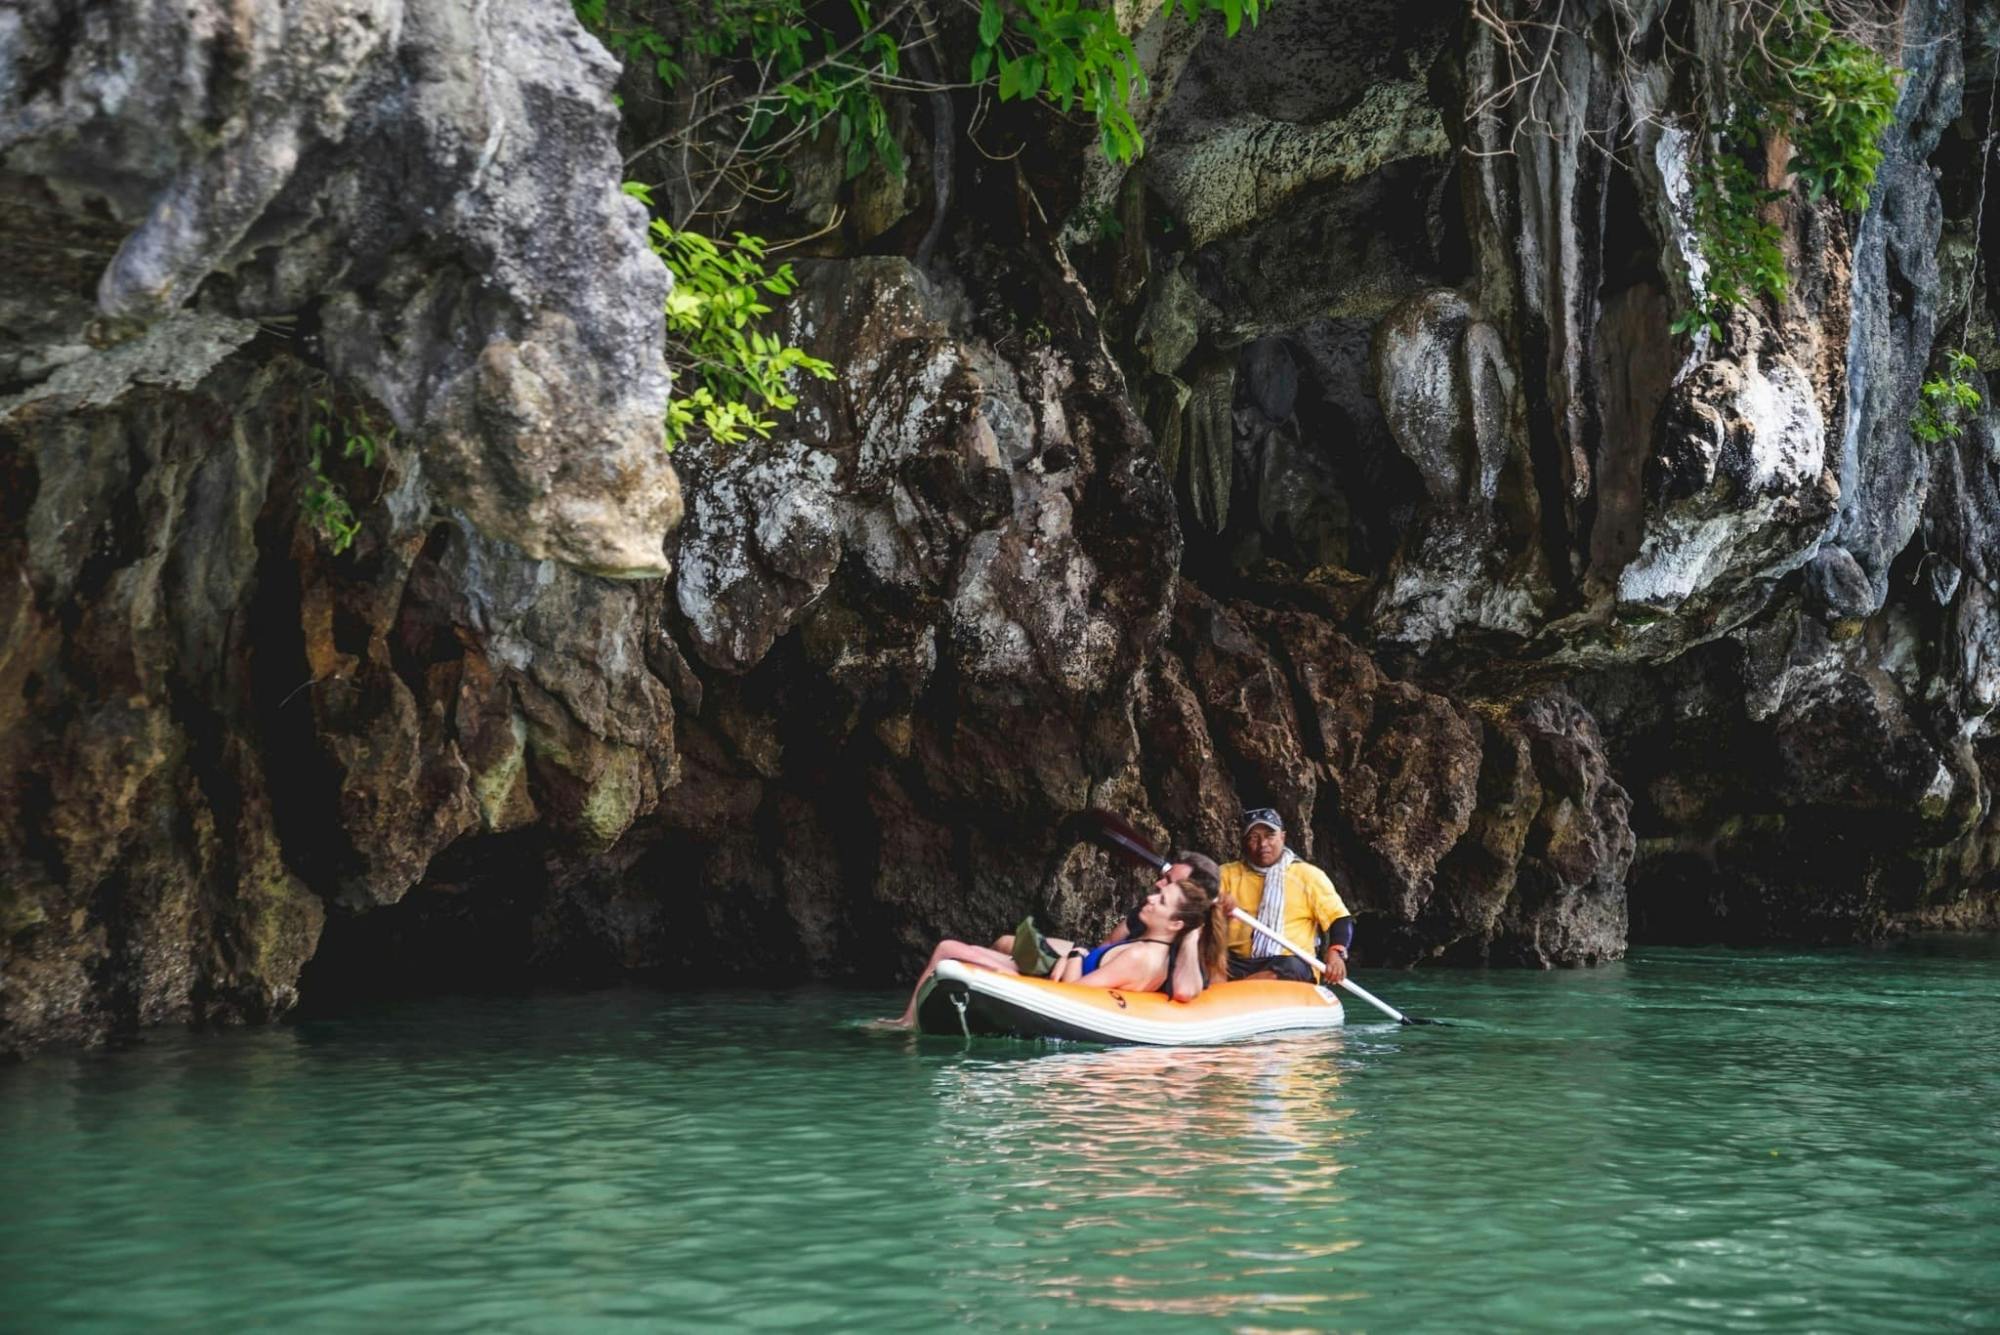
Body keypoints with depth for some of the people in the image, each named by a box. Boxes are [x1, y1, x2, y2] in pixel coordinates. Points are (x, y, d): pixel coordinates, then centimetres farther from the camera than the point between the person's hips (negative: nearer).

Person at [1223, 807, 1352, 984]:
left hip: (1291, 963, -2)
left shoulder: (1308, 875, 11)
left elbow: (1340, 918, 6)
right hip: (1236, 964, 2)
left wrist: (1336, 953, -14)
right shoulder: (1227, 874, 15)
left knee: (1292, 968, -37)